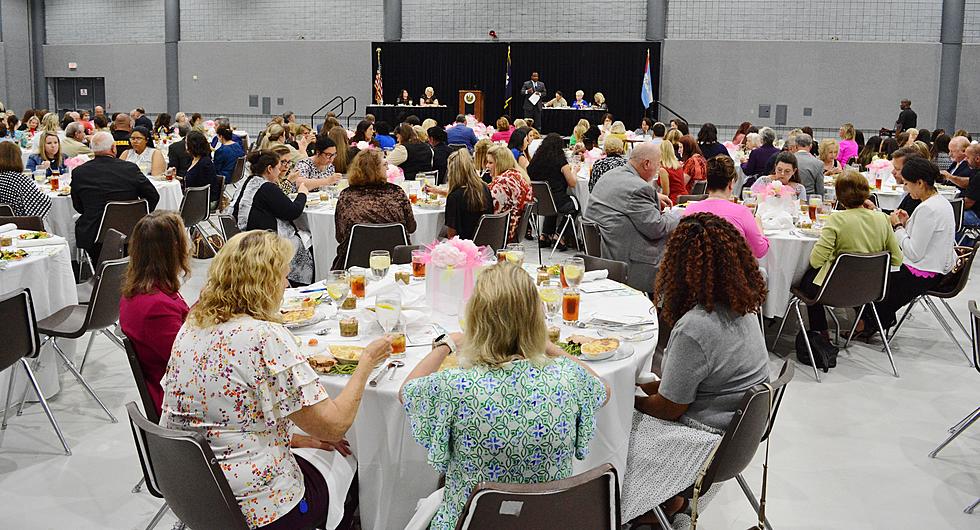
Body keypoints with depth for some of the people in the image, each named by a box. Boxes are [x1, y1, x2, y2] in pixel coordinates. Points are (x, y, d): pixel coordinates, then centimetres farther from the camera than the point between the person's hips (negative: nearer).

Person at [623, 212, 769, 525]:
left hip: (708, 439, -9)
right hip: (738, 426, 9)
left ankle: (667, 501, 22)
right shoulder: (743, 307, -3)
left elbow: (669, 408, -19)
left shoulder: (693, 329, -31)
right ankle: (668, 498, 20)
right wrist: (647, 386, 9)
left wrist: (631, 398, -2)